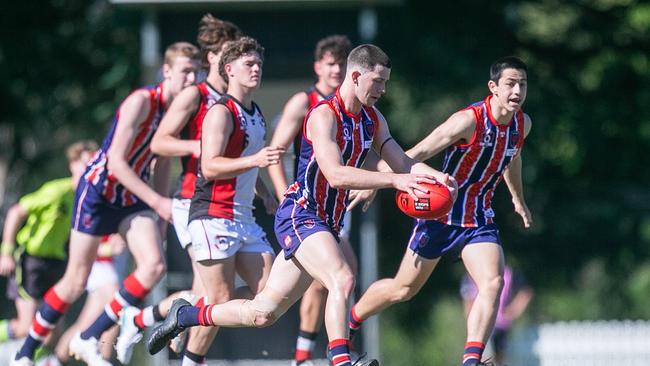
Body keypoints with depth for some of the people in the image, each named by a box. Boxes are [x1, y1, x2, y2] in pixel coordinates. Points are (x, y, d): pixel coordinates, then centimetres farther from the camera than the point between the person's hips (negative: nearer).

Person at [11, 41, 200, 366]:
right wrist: (157, 203, -25)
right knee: (76, 282, -2)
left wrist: (160, 219, 11)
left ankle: (88, 339, -4)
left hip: (132, 198, 7)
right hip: (98, 190, -6)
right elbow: (116, 162, -23)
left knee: (154, 266, -15)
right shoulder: (142, 101, -21)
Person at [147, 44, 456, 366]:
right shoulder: (324, 115, -16)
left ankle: (184, 316, 24)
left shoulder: (372, 119, 11)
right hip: (299, 216, -8)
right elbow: (335, 175, -27)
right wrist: (394, 180, -31)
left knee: (263, 313, 9)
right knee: (342, 279, -31)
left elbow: (403, 164, 14)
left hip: (326, 224, 8)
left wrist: (433, 176, -8)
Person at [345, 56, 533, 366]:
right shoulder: (469, 120, -23)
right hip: (441, 215, -5)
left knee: (493, 283, -21)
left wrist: (518, 199, 36)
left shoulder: (522, 123, -1)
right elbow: (419, 152, -23)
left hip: (479, 220, 5)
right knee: (404, 289, 10)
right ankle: (346, 323, 35)